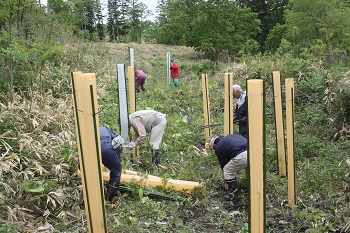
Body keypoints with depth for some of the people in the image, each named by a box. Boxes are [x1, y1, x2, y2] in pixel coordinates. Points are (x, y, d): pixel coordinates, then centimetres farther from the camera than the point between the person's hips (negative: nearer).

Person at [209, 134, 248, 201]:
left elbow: (224, 165, 20)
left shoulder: (219, 148, 17)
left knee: (228, 171, 16)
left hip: (241, 157, -7)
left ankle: (232, 193, 16)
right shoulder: (231, 136, 36)